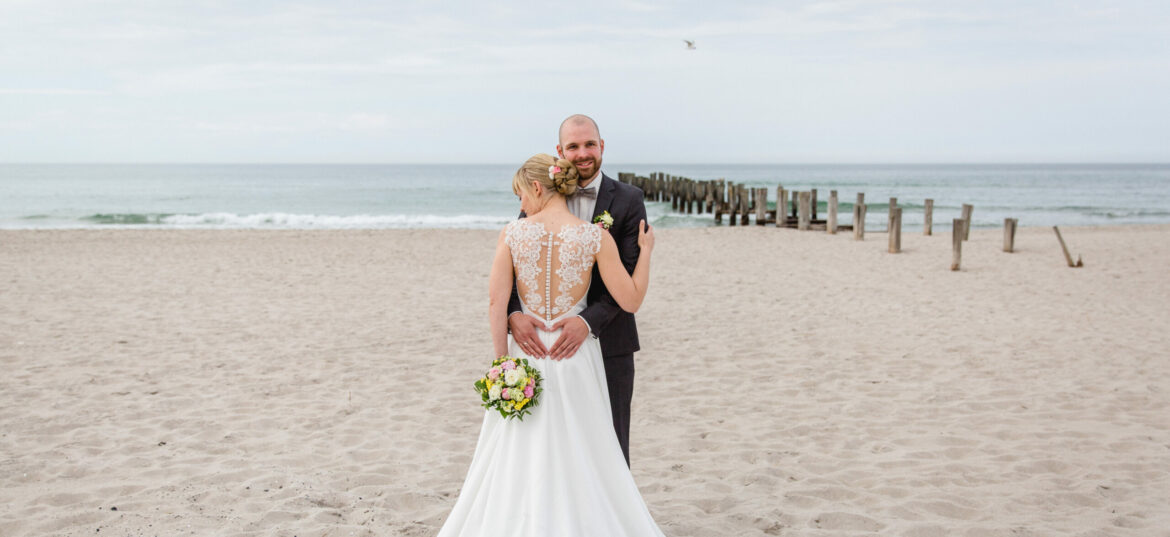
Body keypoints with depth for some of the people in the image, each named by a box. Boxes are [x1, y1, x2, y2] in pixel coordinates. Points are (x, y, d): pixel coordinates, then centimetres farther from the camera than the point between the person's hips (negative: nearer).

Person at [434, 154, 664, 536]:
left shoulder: (512, 234, -5)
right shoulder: (595, 237, -7)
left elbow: (497, 302, -8)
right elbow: (630, 301, -6)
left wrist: (502, 360, -1)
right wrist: (646, 250, 7)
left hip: (525, 354, 1)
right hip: (574, 359, 0)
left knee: (518, 461, 14)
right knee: (579, 457, 13)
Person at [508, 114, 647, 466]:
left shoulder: (628, 200, -4)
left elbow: (629, 277, -11)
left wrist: (589, 321, -26)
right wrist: (513, 313, -23)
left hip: (608, 343, -2)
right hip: (550, 344, 2)